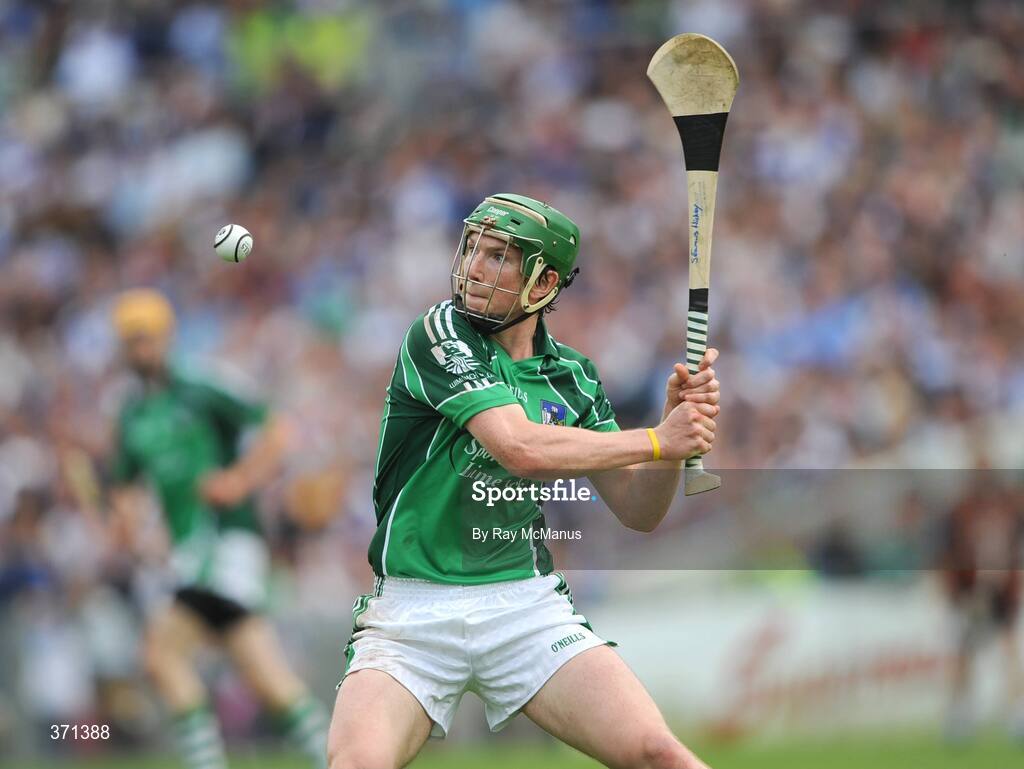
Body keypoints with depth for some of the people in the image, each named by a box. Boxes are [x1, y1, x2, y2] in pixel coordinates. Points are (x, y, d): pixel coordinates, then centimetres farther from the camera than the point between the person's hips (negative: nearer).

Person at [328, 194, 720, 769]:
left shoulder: (571, 375, 9)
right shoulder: (441, 334, -7)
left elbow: (638, 511, 9)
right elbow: (521, 449, -21)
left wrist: (682, 420, -9)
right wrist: (657, 442, -13)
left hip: (527, 607, 3)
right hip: (411, 609, -3)